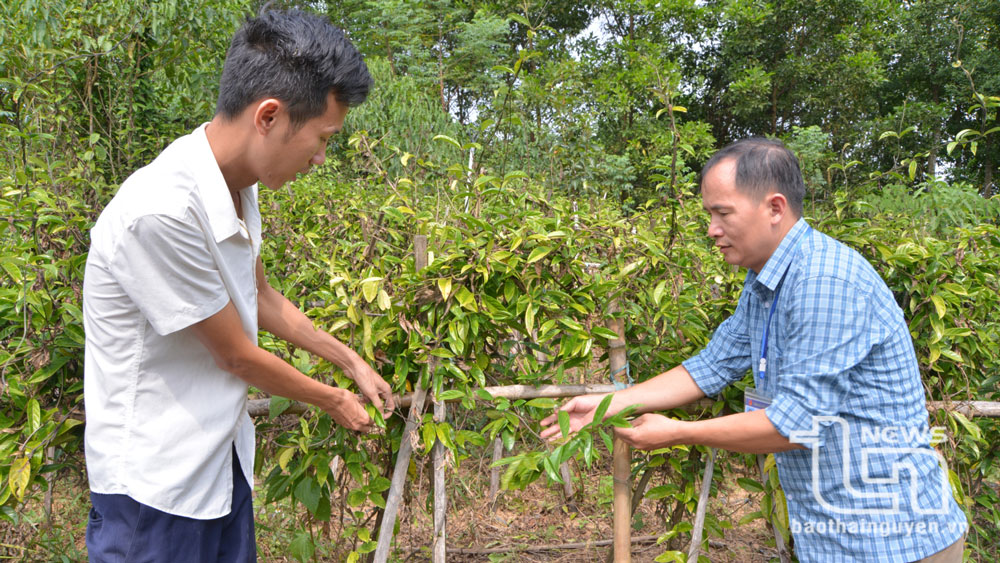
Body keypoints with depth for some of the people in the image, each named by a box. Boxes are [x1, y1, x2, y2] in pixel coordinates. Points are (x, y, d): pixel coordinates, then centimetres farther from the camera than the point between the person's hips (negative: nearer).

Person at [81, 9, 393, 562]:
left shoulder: (237, 188, -1)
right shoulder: (162, 211, -29)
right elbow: (237, 356, -18)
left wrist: (353, 363, 18)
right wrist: (333, 400, -2)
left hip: (223, 461, 8)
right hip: (156, 482, -8)